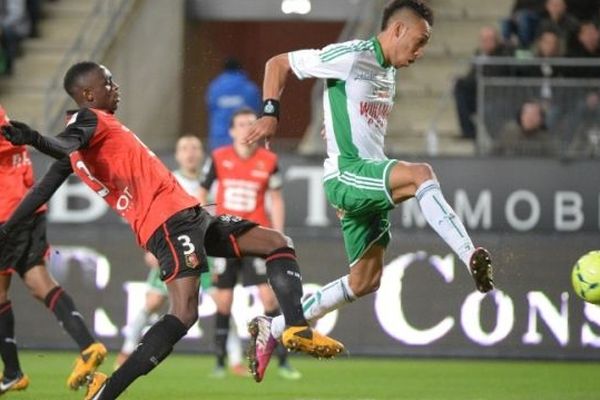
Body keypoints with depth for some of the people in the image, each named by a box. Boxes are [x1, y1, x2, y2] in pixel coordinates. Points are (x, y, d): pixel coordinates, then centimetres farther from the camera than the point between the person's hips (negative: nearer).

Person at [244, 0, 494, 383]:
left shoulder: (389, 73, 18)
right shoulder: (350, 57, -8)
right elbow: (278, 63, -4)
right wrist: (271, 113, -16)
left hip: (369, 179, 9)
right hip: (346, 175, -9)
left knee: (365, 280, 9)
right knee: (420, 174, -32)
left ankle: (273, 329, 20)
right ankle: (473, 259, -42)